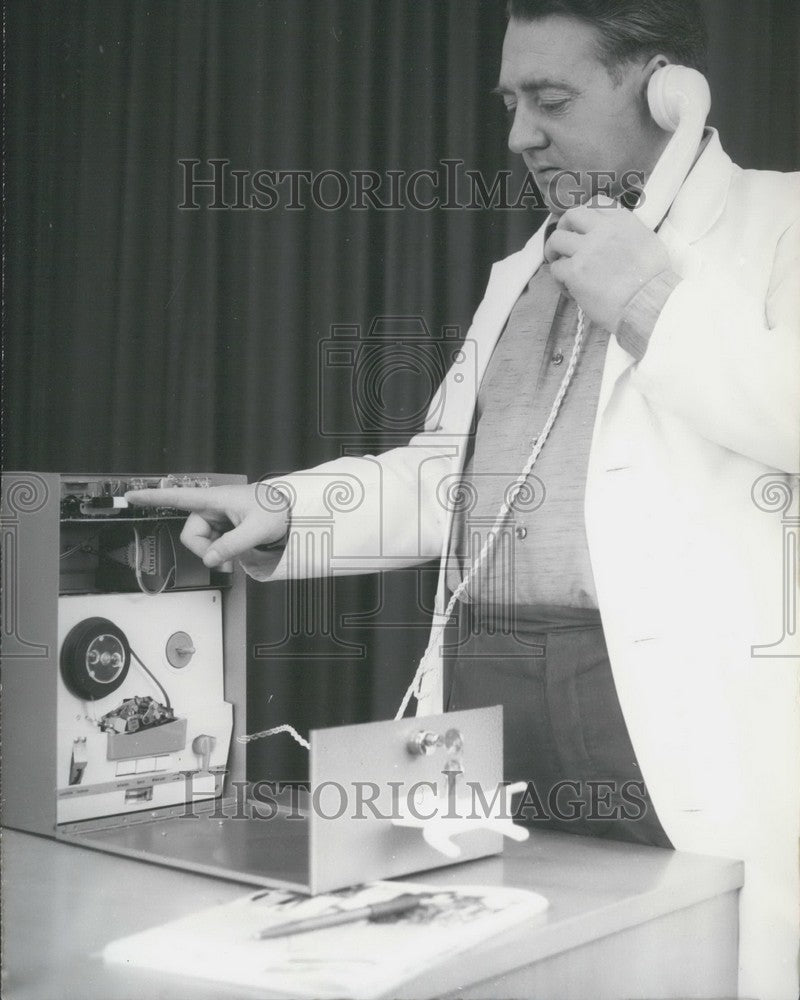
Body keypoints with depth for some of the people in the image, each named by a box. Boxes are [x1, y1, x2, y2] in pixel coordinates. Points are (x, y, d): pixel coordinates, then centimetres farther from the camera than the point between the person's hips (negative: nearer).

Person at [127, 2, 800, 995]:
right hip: (482, 684, 6)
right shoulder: (520, 271, 23)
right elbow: (444, 473, 21)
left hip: (684, 710, -5)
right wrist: (282, 510, 7)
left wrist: (656, 302, -12)